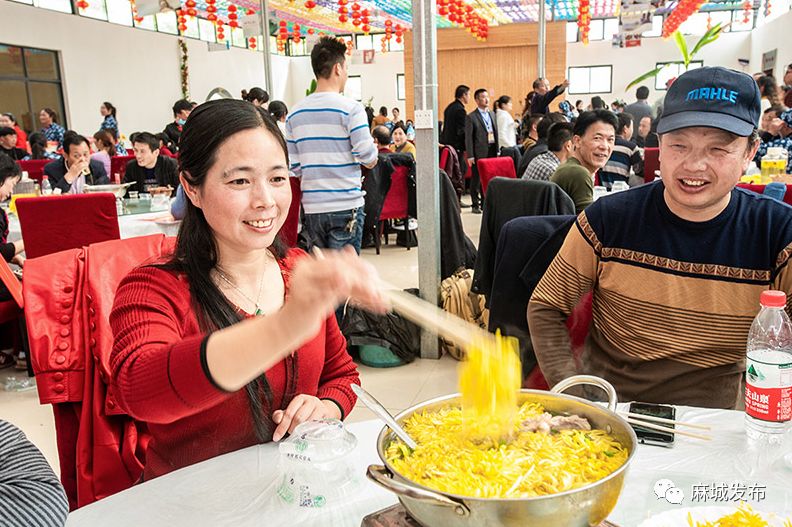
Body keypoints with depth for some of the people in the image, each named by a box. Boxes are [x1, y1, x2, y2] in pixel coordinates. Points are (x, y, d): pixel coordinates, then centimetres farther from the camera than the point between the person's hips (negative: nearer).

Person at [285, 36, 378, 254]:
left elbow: (293, 167, 6)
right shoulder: (351, 108, -10)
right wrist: (371, 160, 9)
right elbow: (368, 156, -13)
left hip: (312, 207, 5)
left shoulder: (295, 113, 7)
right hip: (346, 206, -5)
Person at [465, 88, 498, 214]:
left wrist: (497, 150, 10)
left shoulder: (492, 114, 15)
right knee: (477, 179, 0)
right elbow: (468, 138, -7)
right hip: (479, 153, -5)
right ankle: (475, 204, 8)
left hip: (492, 151, 5)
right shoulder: (471, 117, -4)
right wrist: (470, 155, -12)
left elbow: (496, 133, 18)